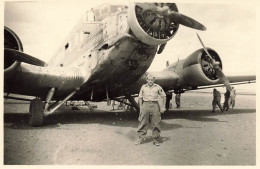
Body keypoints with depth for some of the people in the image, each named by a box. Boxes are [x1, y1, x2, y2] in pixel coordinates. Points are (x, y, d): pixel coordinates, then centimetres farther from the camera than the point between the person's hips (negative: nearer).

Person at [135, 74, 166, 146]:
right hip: (145, 105, 1)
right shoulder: (143, 87, 9)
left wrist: (163, 107, 5)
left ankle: (155, 140, 11)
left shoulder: (158, 87, 4)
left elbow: (163, 96, 10)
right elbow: (140, 97, 14)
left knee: (156, 123, 1)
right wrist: (141, 107, 7)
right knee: (143, 123, -1)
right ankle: (140, 139, 7)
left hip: (155, 105, -1)